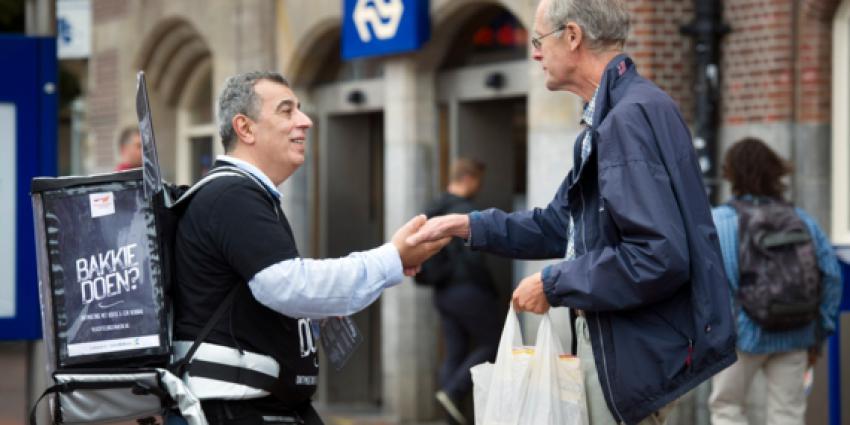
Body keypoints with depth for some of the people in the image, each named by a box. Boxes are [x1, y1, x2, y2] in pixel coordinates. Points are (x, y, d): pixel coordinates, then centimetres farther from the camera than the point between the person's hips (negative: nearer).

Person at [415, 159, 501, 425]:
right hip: (468, 290, -8)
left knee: (455, 353, 9)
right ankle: (453, 393, -8)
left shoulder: (432, 211, 11)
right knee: (492, 345, 5)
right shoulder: (465, 212, -16)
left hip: (443, 293, 8)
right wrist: (491, 290, -11)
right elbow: (472, 257, -22)